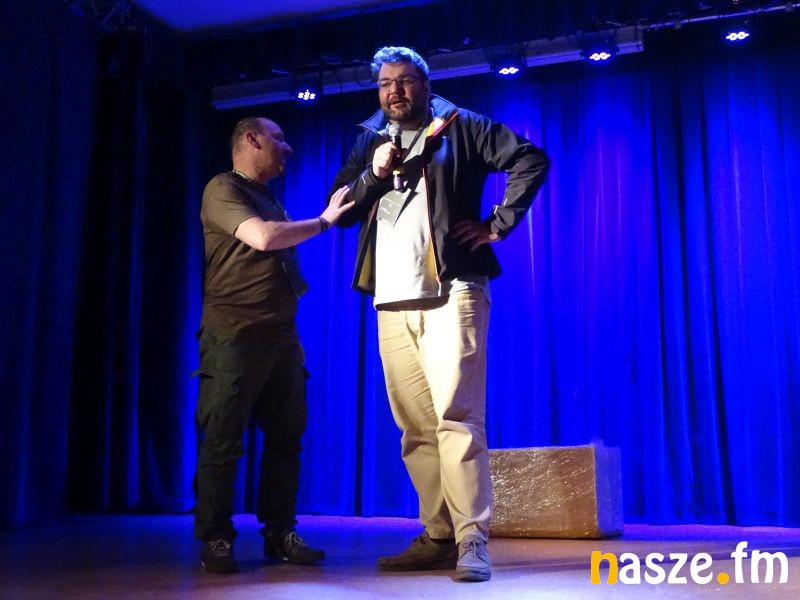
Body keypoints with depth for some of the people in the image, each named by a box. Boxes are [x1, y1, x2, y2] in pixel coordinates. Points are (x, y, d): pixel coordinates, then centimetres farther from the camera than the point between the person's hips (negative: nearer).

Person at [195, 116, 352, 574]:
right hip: (236, 335, -8)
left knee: (285, 438, 6)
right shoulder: (223, 189, -3)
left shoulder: (269, 198, 23)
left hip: (281, 335, 8)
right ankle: (216, 539, 4)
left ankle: (280, 533, 13)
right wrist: (324, 221, -8)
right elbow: (262, 238, -18)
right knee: (224, 442, -4)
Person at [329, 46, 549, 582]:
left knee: (456, 416, -12)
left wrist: (498, 224, -8)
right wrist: (372, 175, -3)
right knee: (415, 427, 6)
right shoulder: (370, 142, 19)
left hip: (450, 292, -6)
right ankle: (438, 538, 14)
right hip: (392, 302, 6)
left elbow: (531, 160, -2)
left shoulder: (459, 127, 5)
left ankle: (472, 542, -9)